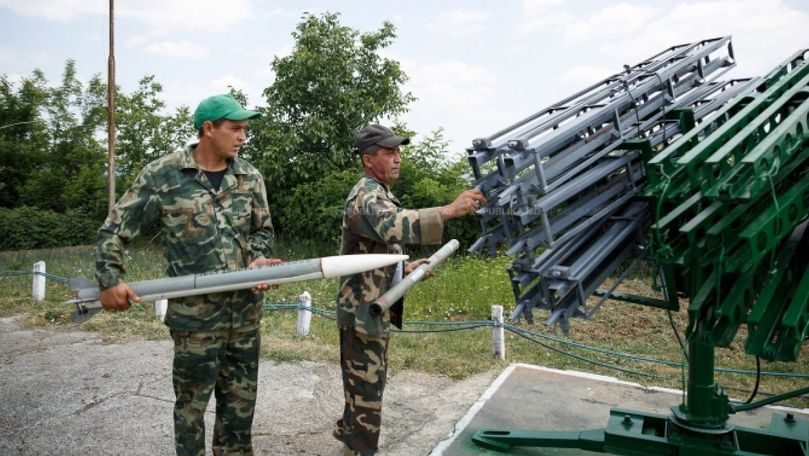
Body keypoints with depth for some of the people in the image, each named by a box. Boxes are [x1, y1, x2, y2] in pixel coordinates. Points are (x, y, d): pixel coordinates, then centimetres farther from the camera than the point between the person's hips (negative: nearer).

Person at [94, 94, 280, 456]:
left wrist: (259, 258, -7)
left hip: (246, 309, 4)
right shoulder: (162, 175, -7)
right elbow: (115, 229, -1)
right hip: (195, 314, -4)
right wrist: (110, 280, -9)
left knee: (241, 398, 17)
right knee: (192, 401, 11)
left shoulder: (249, 177, 4)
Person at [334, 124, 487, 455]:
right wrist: (450, 210, -50)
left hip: (374, 309, 10)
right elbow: (394, 226, -42)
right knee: (367, 386, 0)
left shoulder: (377, 193, 16)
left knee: (368, 382, 23)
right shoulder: (367, 195, -18)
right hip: (363, 312, -10)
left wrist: (404, 268, 7)